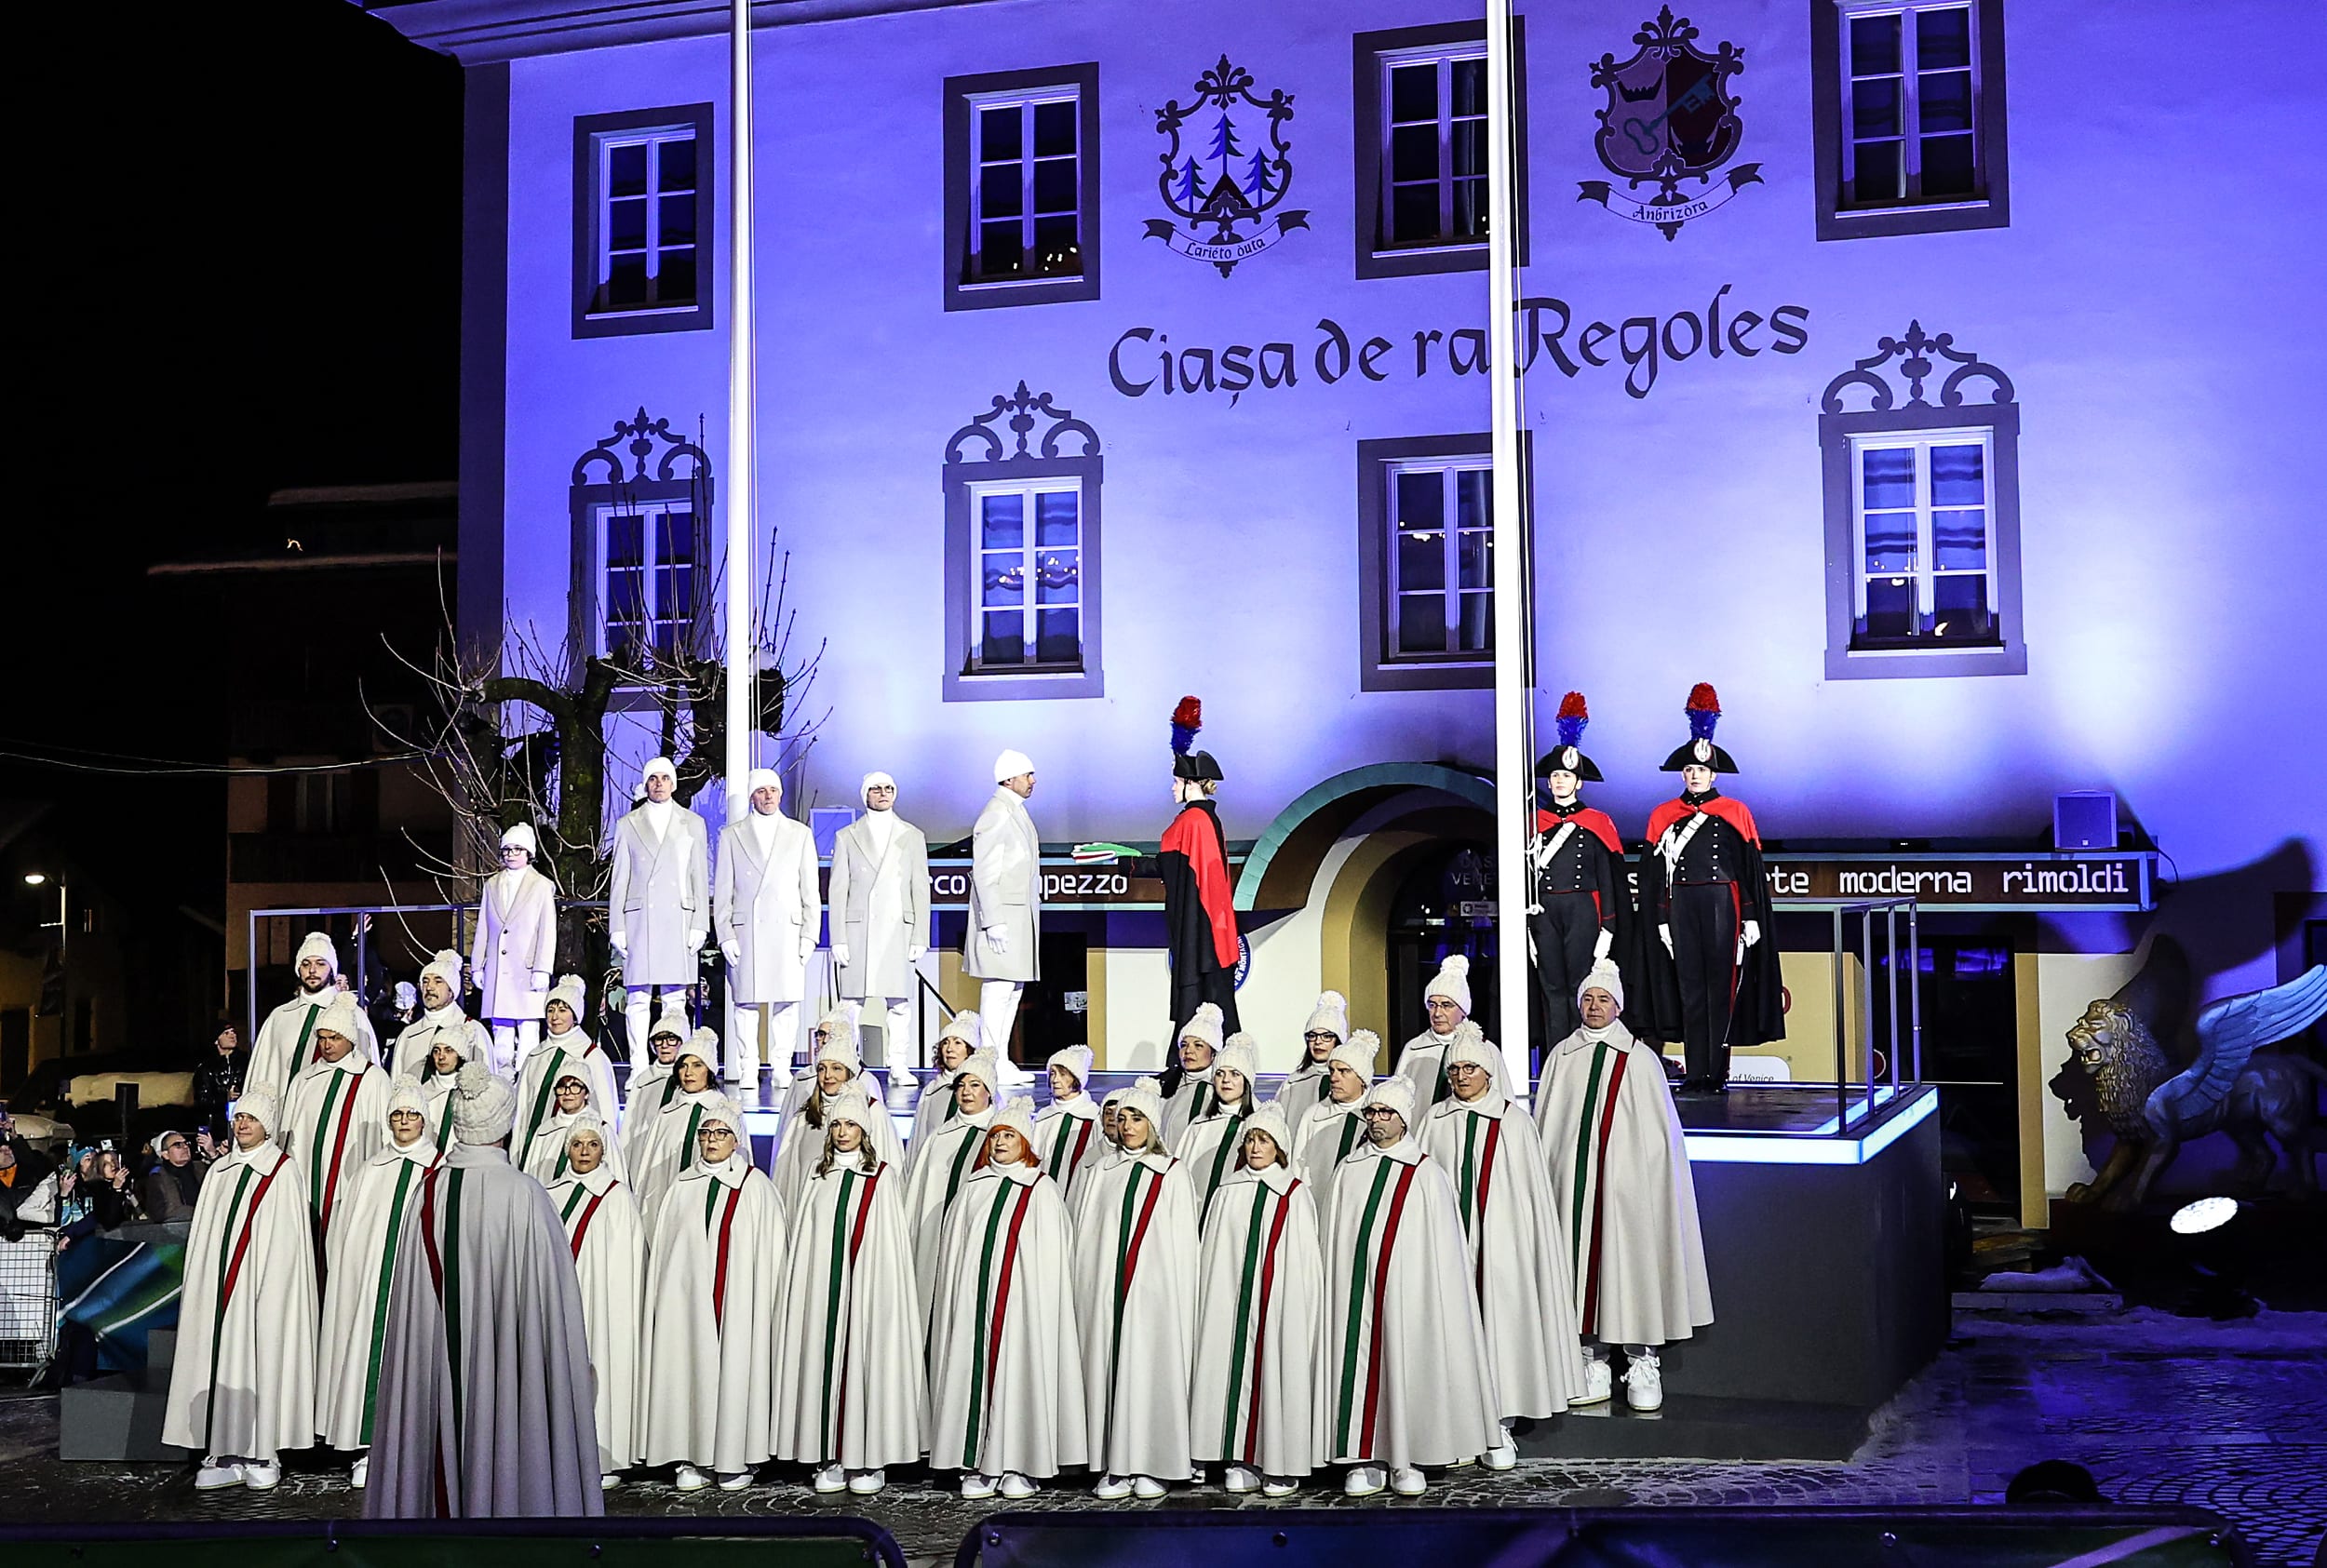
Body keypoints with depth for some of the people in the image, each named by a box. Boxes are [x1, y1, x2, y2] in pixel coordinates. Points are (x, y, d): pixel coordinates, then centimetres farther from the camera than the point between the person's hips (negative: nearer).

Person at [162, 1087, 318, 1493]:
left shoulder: (283, 1172, -1)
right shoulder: (220, 1172, 15)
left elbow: (285, 1240, -6)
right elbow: (203, 1236, 17)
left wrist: (271, 1290, -13)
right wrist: (203, 1286, 8)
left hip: (261, 1284, -5)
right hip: (217, 1287, 5)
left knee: (260, 1356, -5)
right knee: (220, 1353, 0)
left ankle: (262, 1456, 2)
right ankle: (225, 1456, 3)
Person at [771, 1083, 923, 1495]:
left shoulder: (882, 1175, 2)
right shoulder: (818, 1174, 12)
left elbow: (890, 1241, 0)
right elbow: (804, 1236, 13)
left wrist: (883, 1290, -8)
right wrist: (807, 1284, 4)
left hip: (867, 1286, -3)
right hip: (822, 1286, 3)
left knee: (866, 1360, -3)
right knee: (824, 1359, 1)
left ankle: (870, 1459, 4)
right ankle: (830, 1458, 7)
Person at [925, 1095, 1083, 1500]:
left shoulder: (1041, 1190, 4)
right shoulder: (974, 1188, 15)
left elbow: (1049, 1257, -1)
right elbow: (956, 1249, 14)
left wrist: (1040, 1305, -9)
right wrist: (958, 1298, 5)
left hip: (1021, 1300, -4)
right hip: (972, 1298, 4)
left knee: (1017, 1370, -5)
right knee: (974, 1370, 0)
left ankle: (1017, 1465, 2)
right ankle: (977, 1466, 5)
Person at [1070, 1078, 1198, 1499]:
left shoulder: (1172, 1172, 5)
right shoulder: (1103, 1172, 15)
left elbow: (1182, 1240, 1)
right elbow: (1086, 1233, 12)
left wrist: (1179, 1297, -7)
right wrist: (1087, 1289, 3)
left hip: (1154, 1289, -3)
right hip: (1105, 1289, 3)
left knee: (1150, 1369, -5)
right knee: (1108, 1368, 0)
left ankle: (1151, 1466, 3)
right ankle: (1115, 1468, 5)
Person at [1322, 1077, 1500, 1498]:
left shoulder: (1425, 1174, 3)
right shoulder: (1348, 1171, 12)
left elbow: (1440, 1246, 1)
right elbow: (1334, 1237, 12)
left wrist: (1432, 1300, -6)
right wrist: (1336, 1287, 4)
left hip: (1405, 1290, -3)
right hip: (1353, 1290, 3)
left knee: (1405, 1364, -2)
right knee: (1358, 1362, 0)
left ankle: (1406, 1460, 8)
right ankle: (1367, 1460, 7)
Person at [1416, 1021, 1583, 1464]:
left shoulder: (1514, 1120, 2)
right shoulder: (1436, 1121, 8)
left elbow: (1532, 1189, 2)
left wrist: (1533, 1248, -2)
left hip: (1501, 1242, -2)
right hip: (1447, 1241, 2)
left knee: (1500, 1324, -2)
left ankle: (1500, 1429, 7)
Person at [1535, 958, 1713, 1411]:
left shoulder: (1640, 1059, 2)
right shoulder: (1561, 1058, 9)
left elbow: (1659, 1130, 2)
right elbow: (1545, 1127, 12)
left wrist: (1652, 1183, -4)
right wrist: (1547, 1181, 8)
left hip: (1626, 1185, -2)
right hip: (1571, 1182, 2)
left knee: (1630, 1266, -3)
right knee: (1583, 1260, 3)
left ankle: (1642, 1362, 6)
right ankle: (1593, 1361, 11)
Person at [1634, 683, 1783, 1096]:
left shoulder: (1735, 813, 4)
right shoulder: (1664, 816, 9)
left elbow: (1751, 870, 3)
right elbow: (1655, 874, 9)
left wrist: (1752, 918, -2)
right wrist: (1661, 920, 3)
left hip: (1722, 903, -2)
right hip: (1681, 906, 2)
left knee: (1721, 985, -3)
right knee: (1689, 986, 2)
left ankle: (1716, 1073, 0)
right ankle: (1696, 1073, 6)